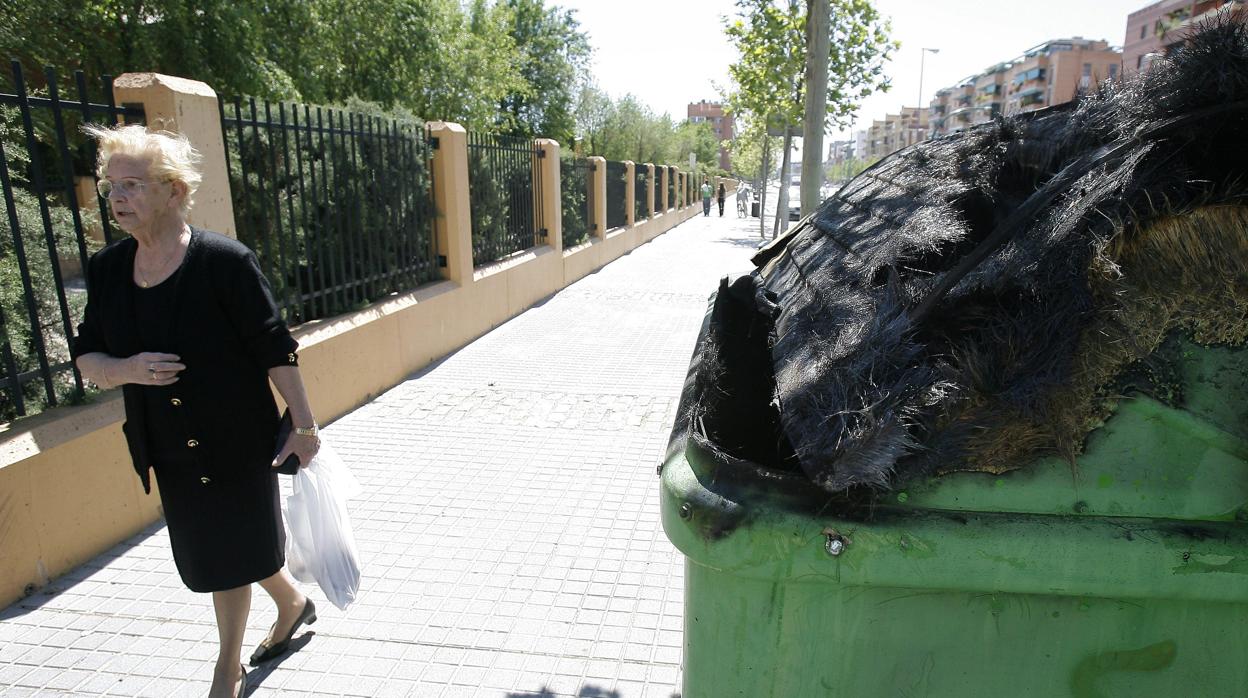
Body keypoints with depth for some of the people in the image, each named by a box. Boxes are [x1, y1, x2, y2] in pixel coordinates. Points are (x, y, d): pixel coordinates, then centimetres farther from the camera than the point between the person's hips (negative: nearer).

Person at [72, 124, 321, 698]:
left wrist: (305, 425, -14)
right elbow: (86, 356, 7)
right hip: (169, 450, 6)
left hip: (236, 441, -6)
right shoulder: (107, 269, 0)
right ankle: (292, 603, 47)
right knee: (209, 550, 19)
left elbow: (275, 349, -15)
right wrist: (124, 370, -16)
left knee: (232, 549, 9)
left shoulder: (225, 261, -17)